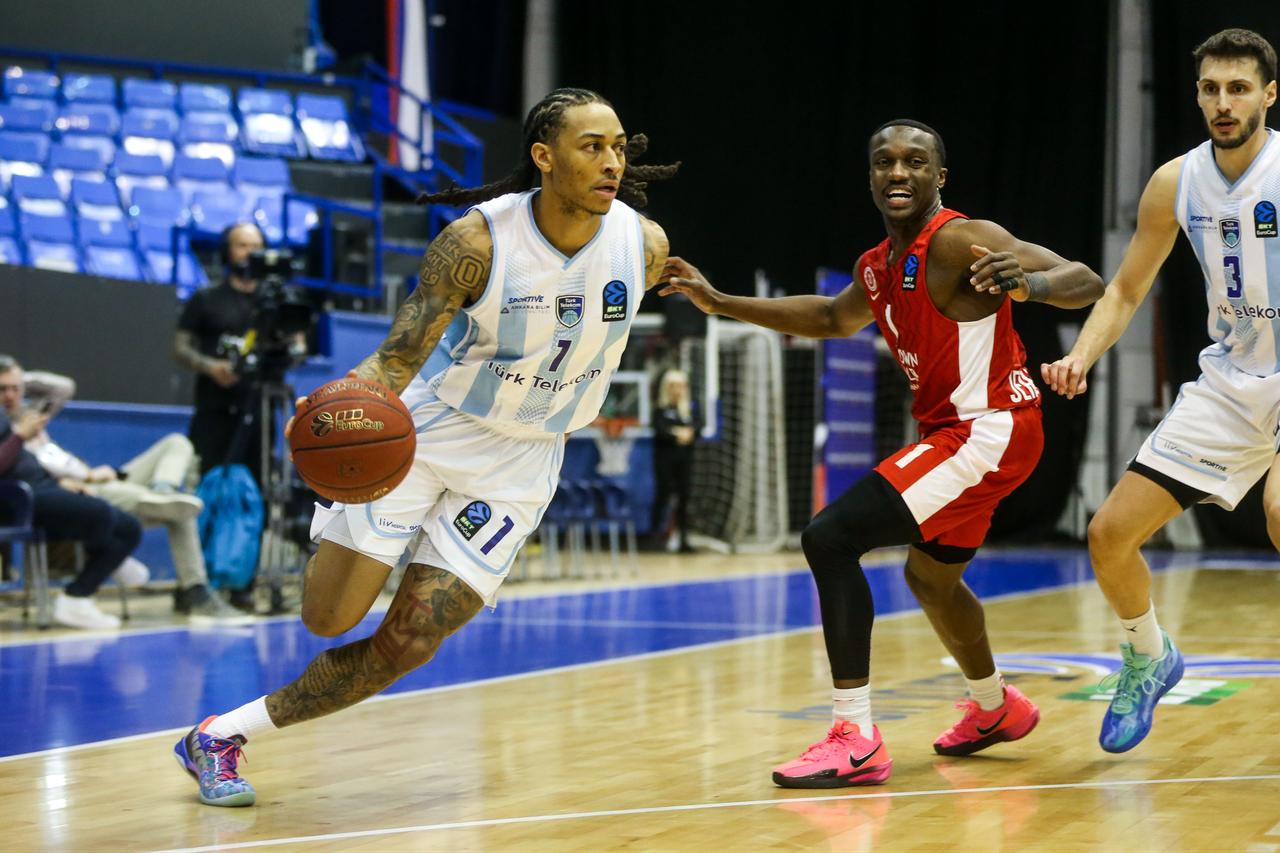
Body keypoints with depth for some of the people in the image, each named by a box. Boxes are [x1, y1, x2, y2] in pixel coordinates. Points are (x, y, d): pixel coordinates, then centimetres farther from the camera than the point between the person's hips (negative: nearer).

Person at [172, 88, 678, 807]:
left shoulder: (645, 246, -13)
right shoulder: (479, 240, -22)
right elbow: (397, 357, -24)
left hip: (520, 463, 2)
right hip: (424, 430, -2)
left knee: (408, 645, -7)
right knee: (329, 618, -6)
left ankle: (226, 733, 7)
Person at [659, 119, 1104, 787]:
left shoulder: (960, 242, -18)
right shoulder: (878, 267, 9)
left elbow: (1087, 283, -25)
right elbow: (834, 318, 31)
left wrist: (1028, 282, -47)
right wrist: (720, 303, 25)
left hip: (986, 431, -10)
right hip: (953, 431, 10)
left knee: (830, 537, -19)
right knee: (930, 575, 31)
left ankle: (856, 740, -17)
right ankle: (995, 707, 56)